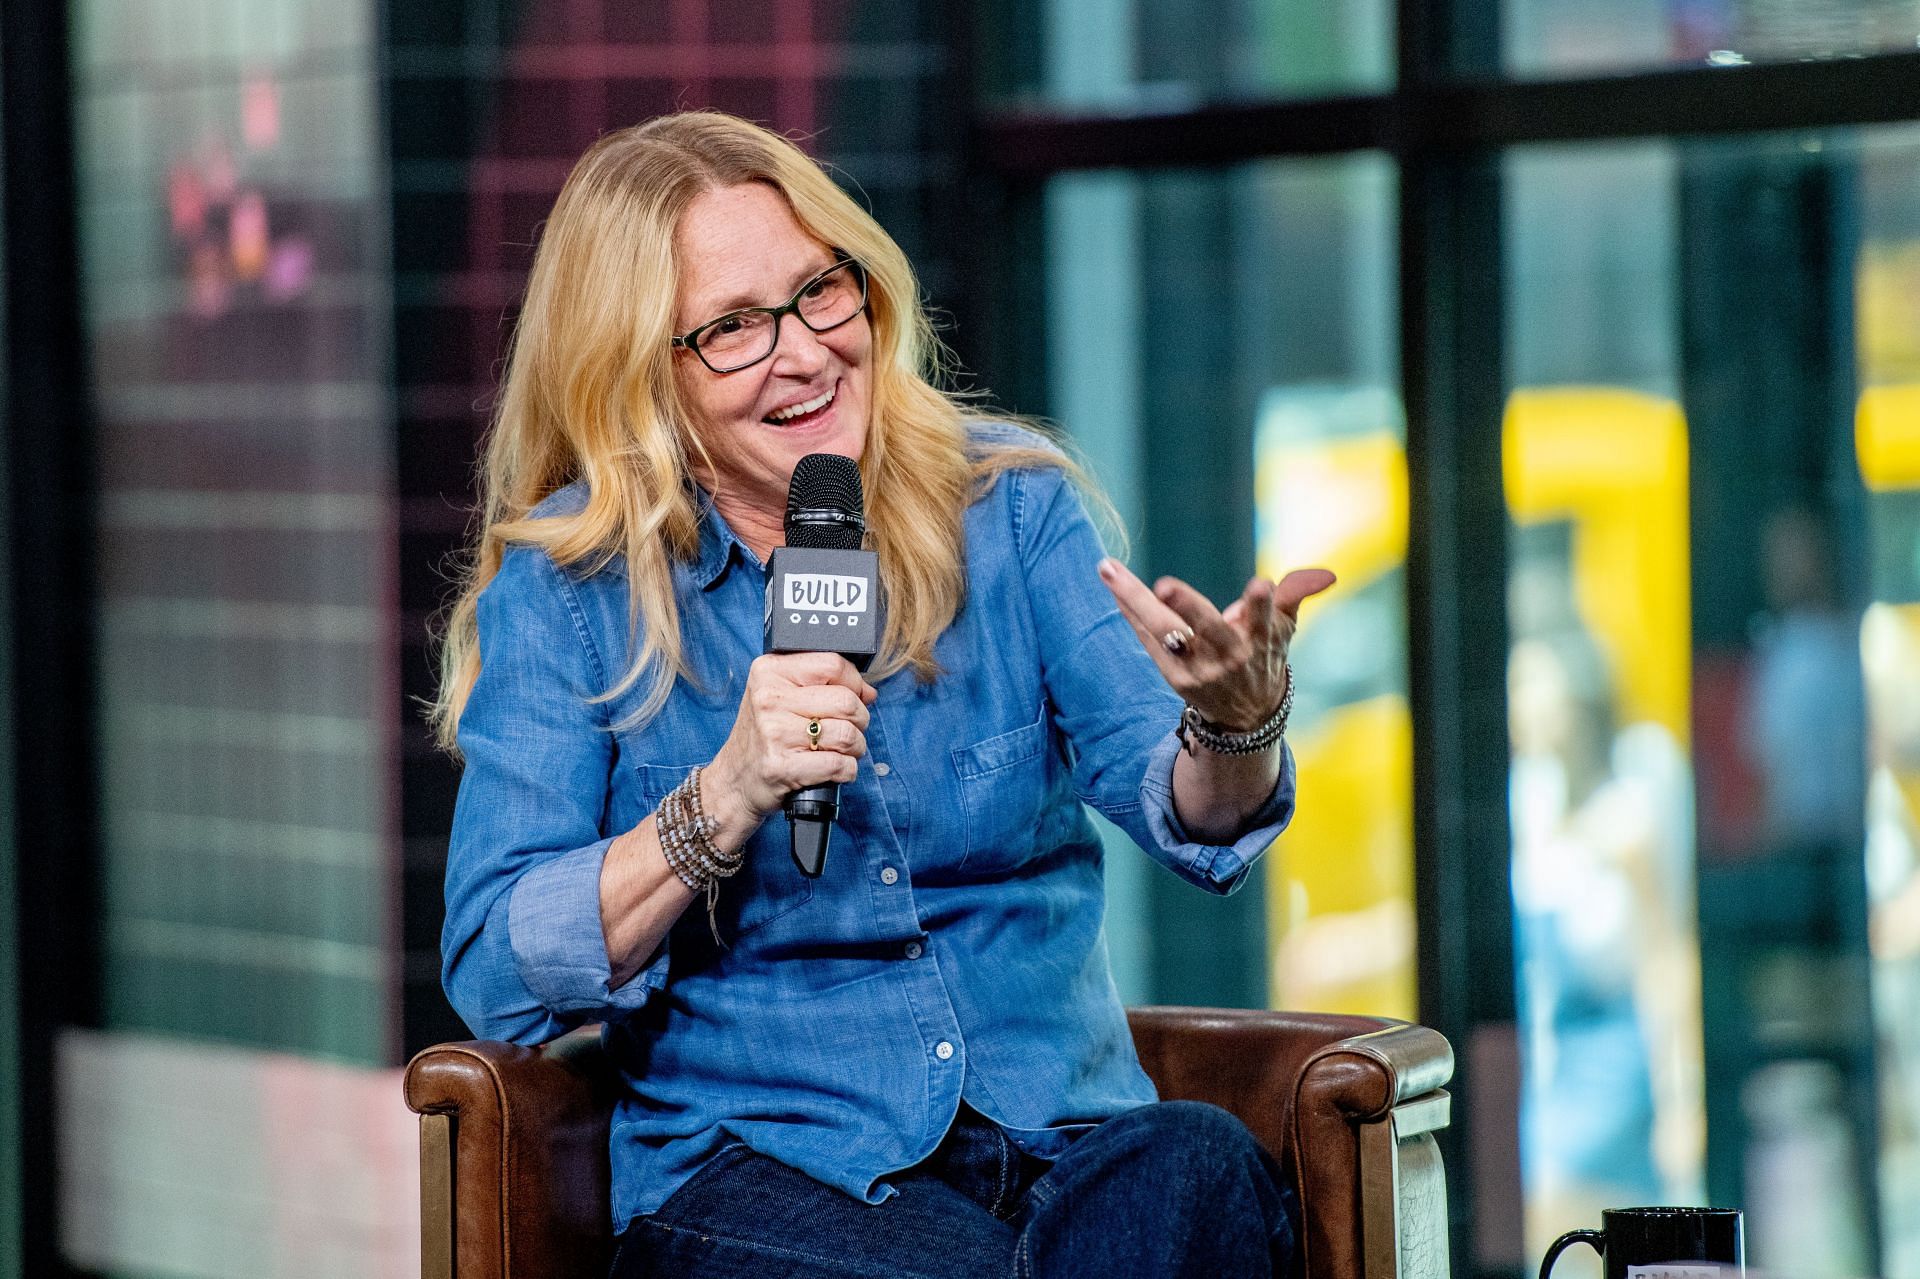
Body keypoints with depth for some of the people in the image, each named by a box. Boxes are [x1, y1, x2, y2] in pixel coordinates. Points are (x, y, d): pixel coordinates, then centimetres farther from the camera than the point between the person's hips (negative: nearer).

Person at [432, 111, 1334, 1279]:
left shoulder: (1007, 507, 8)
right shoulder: (562, 590, 2)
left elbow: (1182, 813, -6)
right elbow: (495, 979, -5)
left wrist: (1233, 726, -29)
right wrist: (725, 801, -19)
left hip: (1062, 1134, 3)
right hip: (755, 1170, -3)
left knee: (1202, 1169, -32)